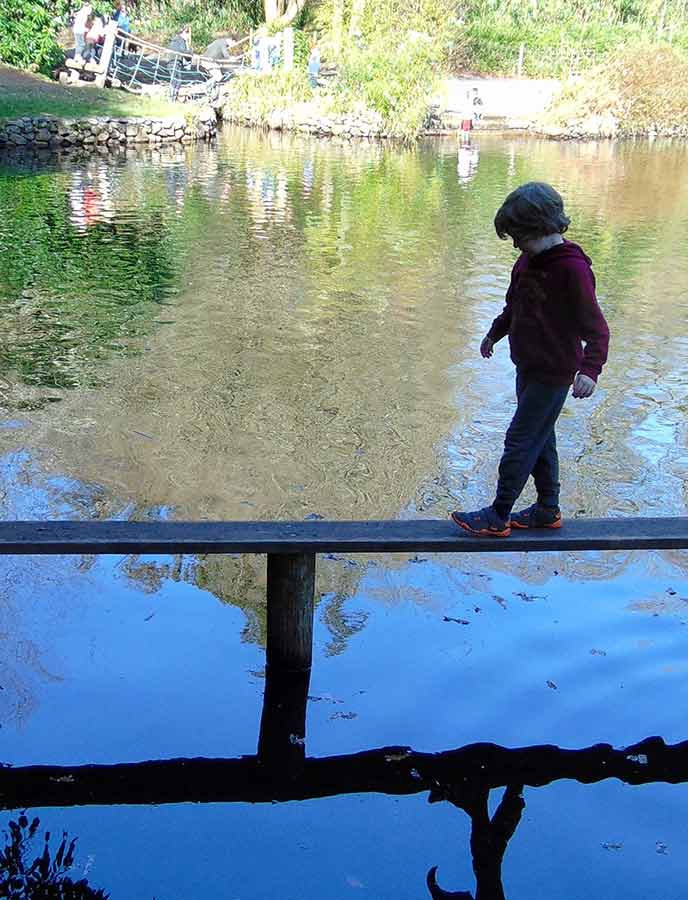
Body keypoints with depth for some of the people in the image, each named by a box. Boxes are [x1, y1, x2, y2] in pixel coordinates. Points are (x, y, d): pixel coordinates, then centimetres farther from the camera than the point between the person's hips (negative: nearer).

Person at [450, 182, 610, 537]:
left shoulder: (572, 268, -21)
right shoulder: (528, 259, 4)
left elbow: (597, 329, -23)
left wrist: (590, 369, -37)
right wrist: (495, 333, 35)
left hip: (553, 374, -8)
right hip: (528, 367, 9)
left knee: (520, 442, -3)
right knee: (540, 439, 17)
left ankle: (498, 517, 7)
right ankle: (548, 510, 30)